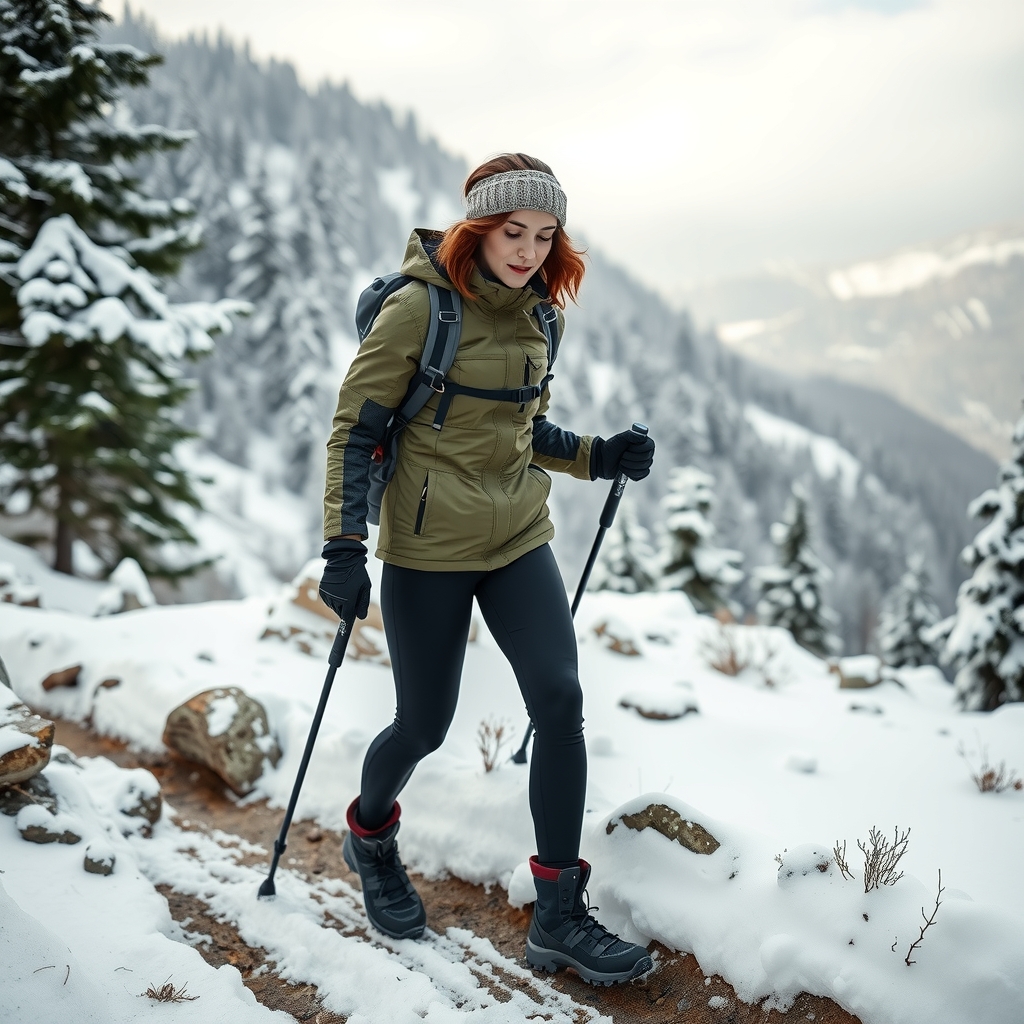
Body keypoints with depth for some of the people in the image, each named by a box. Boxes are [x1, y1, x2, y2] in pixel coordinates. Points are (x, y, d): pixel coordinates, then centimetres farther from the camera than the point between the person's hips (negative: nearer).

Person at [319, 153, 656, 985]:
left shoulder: (535, 312, 7)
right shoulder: (419, 307, -12)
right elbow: (355, 428, -10)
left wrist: (600, 458, 3)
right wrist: (344, 548, -17)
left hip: (519, 540, 5)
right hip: (429, 548, -5)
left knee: (562, 701, -9)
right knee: (425, 726, 5)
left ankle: (559, 916, 3)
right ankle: (371, 835, 40)